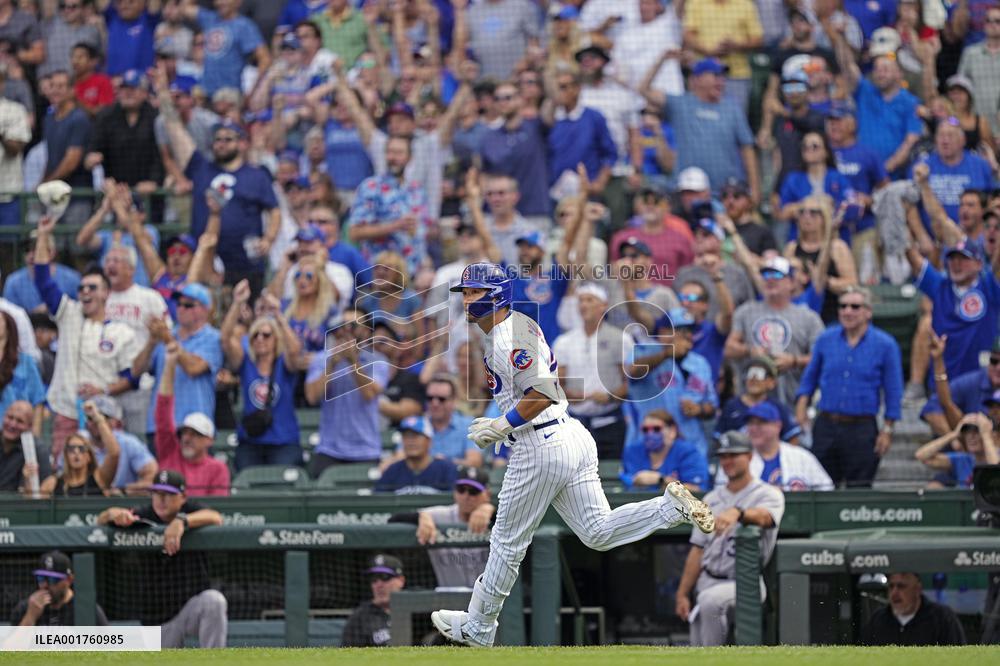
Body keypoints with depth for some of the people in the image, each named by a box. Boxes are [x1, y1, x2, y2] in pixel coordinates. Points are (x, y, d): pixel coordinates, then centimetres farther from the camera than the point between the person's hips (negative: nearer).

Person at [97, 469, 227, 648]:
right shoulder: (143, 516, -1)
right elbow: (101, 520, -5)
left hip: (193, 603, -3)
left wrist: (182, 521, -47)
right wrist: (112, 513, -30)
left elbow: (215, 517, -30)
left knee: (213, 601, -35)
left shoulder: (190, 511, -9)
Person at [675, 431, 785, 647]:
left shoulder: (768, 494, -1)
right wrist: (682, 594, 8)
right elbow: (698, 550, 16)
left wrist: (737, 513, -49)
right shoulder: (712, 499, 17)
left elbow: (763, 517, -26)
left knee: (710, 599, -36)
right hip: (708, 582, 7)